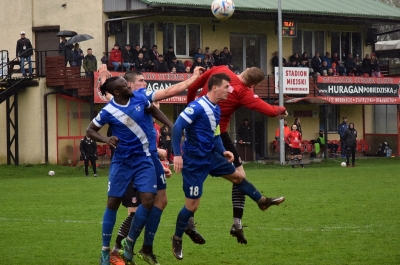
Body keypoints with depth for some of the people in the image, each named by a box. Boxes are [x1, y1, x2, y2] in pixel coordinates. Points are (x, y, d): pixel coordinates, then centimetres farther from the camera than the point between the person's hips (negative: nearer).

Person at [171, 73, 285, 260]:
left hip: (210, 156, 9)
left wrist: (222, 152, 2)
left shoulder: (216, 109, 7)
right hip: (194, 160, -9)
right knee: (192, 204, -3)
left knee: (237, 175, 21)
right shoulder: (197, 107, -22)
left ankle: (262, 201, 42)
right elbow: (177, 127, -26)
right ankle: (177, 239, 15)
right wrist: (177, 154, -30)